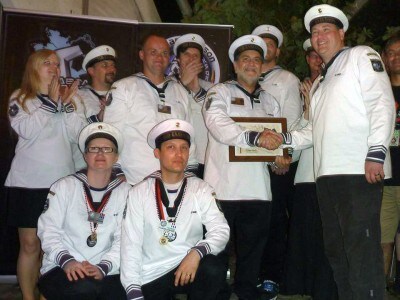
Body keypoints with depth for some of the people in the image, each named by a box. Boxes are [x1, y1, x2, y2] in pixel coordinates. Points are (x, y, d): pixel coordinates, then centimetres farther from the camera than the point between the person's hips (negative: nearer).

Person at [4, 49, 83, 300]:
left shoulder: (65, 97, 12)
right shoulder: (19, 98, 5)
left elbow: (77, 134, 2)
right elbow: (27, 130, -12)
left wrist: (67, 105, -9)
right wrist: (50, 102, -9)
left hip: (61, 181, 3)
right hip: (28, 182, -2)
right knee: (30, 244, 0)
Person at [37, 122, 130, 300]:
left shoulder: (126, 192, 7)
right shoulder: (64, 187, 5)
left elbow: (124, 238, -1)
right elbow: (48, 230, -2)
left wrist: (103, 267, -17)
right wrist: (66, 260, -19)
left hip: (104, 273, 1)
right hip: (60, 269, -1)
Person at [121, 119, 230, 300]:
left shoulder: (201, 189, 3)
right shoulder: (139, 193, 1)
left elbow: (221, 231, -6)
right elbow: (130, 245, -3)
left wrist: (197, 252, -26)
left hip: (190, 268, 1)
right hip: (150, 277, -1)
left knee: (213, 269, -28)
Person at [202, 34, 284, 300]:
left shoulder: (270, 101, 20)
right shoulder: (220, 92, 4)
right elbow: (218, 125, -15)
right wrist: (255, 137, -27)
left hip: (258, 190, 5)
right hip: (223, 188, -5)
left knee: (252, 254, 13)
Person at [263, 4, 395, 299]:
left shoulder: (361, 56, 5)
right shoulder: (320, 82, 26)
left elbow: (382, 103, -8)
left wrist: (376, 152, -18)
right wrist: (283, 139, 8)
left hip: (360, 171, -8)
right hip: (328, 174, 8)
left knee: (361, 249, -10)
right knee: (336, 249, 12)